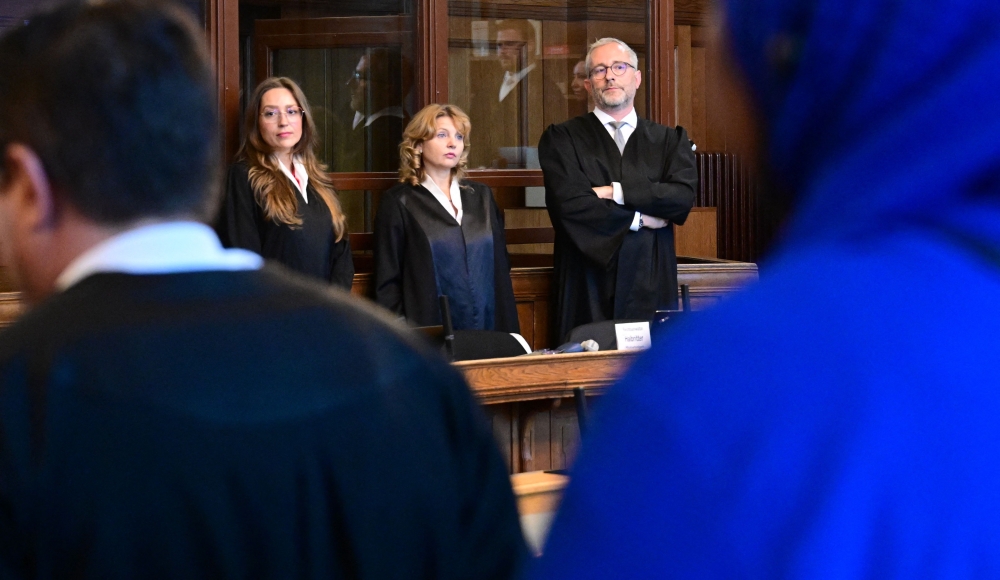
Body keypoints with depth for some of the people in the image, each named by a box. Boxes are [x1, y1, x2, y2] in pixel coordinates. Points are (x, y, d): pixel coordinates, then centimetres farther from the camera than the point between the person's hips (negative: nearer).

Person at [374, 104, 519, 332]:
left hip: (487, 331, 4)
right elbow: (387, 283, -2)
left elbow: (501, 267, 14)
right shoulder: (399, 202, 0)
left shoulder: (481, 196, 14)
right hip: (428, 337, -4)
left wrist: (509, 334, 7)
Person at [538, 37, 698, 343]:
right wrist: (640, 219, -4)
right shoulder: (561, 139, 6)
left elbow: (684, 195, -4)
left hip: (651, 290, 2)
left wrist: (616, 192, -10)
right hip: (588, 291, -2)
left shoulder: (670, 140, 13)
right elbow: (570, 203, -8)